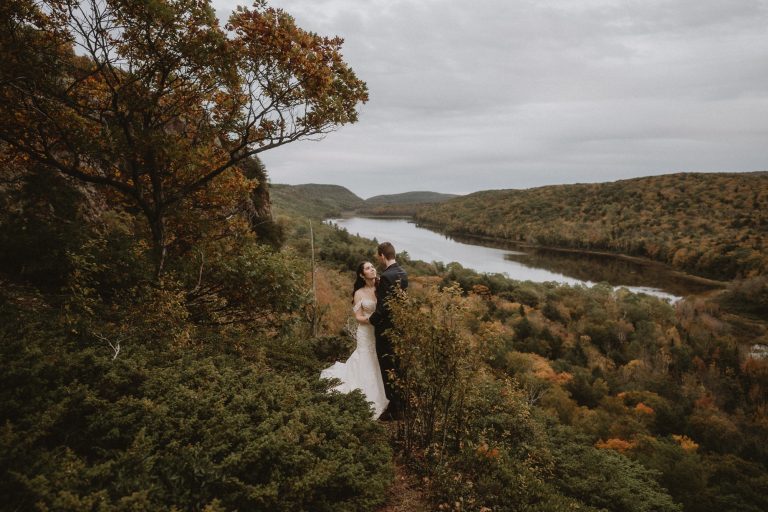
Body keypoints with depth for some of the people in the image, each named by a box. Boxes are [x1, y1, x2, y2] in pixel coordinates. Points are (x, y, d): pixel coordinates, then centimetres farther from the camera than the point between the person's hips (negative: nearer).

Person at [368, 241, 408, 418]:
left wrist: (370, 319, -6)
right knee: (399, 367, 20)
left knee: (389, 370, 1)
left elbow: (383, 307, -22)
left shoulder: (386, 276, -22)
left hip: (386, 329, -9)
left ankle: (394, 409, 9)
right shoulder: (403, 273, 6)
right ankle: (402, 402, 33)